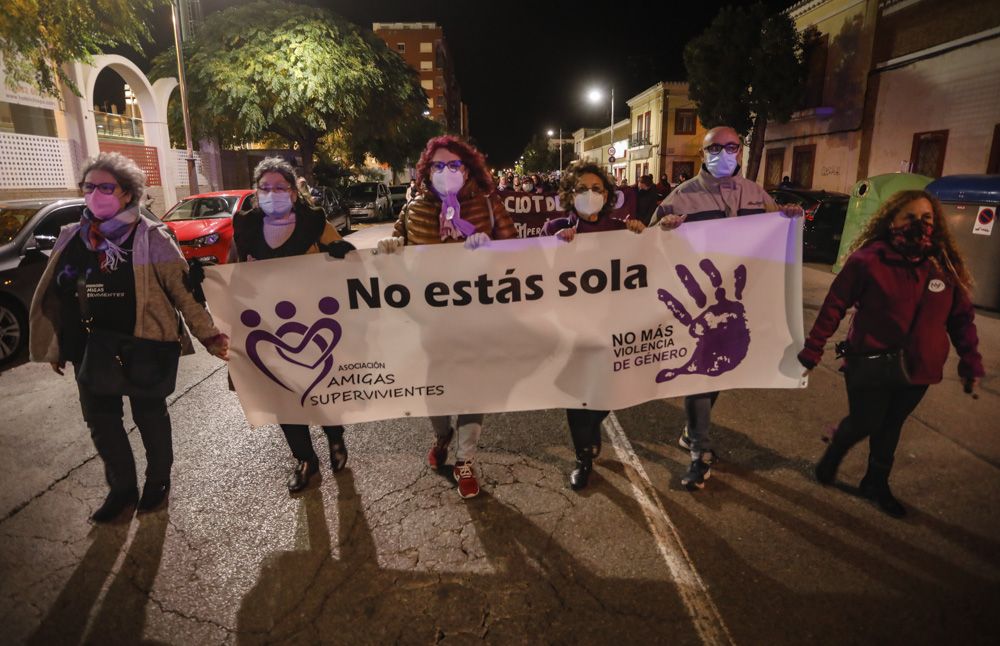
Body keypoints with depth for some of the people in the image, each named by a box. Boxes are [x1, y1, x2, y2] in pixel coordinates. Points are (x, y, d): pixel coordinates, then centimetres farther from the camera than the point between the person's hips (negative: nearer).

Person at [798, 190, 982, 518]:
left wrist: (970, 361, 5)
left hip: (917, 370, 4)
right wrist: (812, 351, -8)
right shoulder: (867, 260, -15)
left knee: (891, 427, 18)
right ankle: (832, 456, 38)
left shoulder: (946, 265, -2)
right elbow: (834, 306, -10)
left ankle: (876, 483, 38)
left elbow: (961, 316, 7)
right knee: (863, 423, 7)